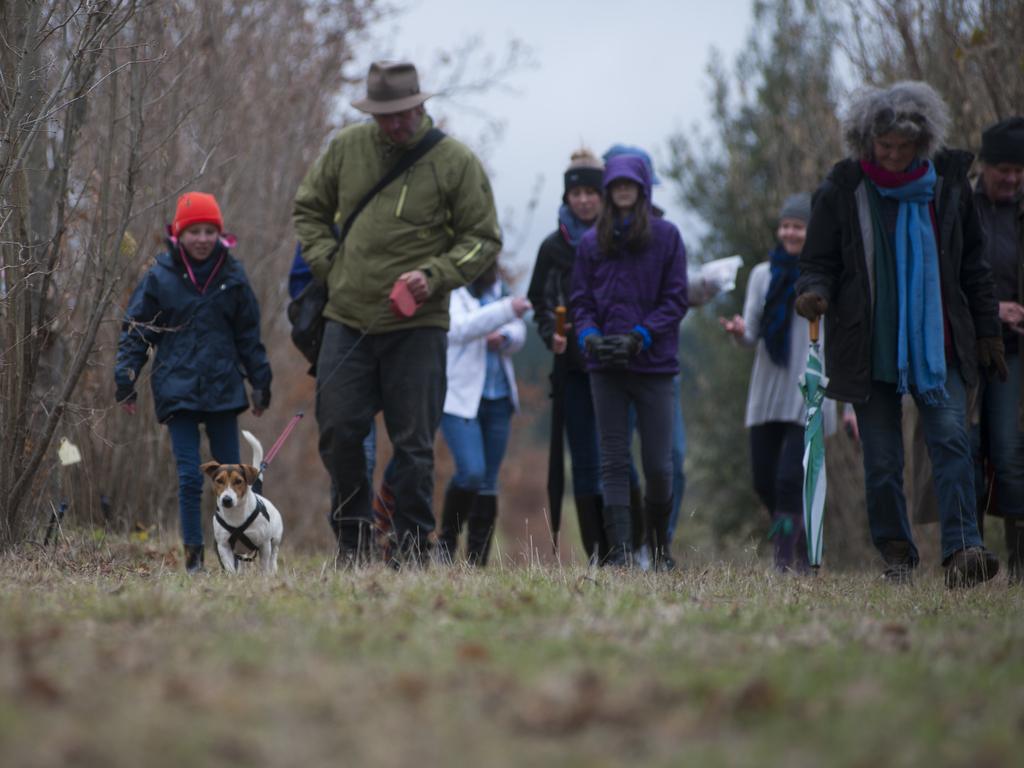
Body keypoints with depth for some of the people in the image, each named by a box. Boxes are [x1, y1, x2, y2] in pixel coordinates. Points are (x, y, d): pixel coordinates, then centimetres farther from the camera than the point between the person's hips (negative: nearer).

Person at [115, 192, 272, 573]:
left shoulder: (232, 277, 6)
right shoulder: (159, 278, 0)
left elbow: (248, 335, 14)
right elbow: (135, 331, 4)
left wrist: (260, 382, 14)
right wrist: (126, 379, -3)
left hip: (223, 389, 2)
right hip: (177, 390, -2)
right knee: (189, 476, -5)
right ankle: (193, 555, 0)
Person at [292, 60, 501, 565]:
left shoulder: (455, 162, -4)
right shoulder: (347, 148, 5)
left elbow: (483, 240, 1)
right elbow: (308, 209, 18)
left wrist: (434, 276, -13)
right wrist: (327, 265, 4)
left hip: (417, 325, -3)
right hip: (347, 319, 3)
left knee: (413, 443, 0)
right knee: (338, 431, 3)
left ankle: (413, 547, 8)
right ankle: (352, 537, 18)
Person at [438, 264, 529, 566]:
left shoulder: (497, 286, 13)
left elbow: (519, 332, 19)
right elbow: (458, 328, -24)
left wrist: (505, 338, -5)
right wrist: (506, 310, -32)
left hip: (498, 397, 6)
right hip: (459, 395, -6)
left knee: (488, 482, 5)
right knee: (471, 471, -18)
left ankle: (477, 561, 10)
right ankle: (446, 541, 4)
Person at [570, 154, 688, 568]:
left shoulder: (666, 236, 3)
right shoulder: (592, 242, 10)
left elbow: (676, 299, 0)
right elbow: (580, 300, 11)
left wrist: (639, 337, -12)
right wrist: (589, 336, -9)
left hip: (654, 363, -2)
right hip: (605, 365, 2)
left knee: (658, 464, -1)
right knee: (614, 462, 0)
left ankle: (661, 544, 21)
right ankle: (619, 550, -1)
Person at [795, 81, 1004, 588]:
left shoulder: (947, 184, 5)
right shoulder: (842, 190, -2)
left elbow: (972, 264, 13)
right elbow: (818, 262, 2)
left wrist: (986, 331, 13)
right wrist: (813, 291, -21)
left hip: (939, 345, 1)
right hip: (870, 349, -1)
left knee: (950, 438, -15)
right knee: (881, 459, 0)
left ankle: (961, 549, -20)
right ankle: (896, 555, 13)